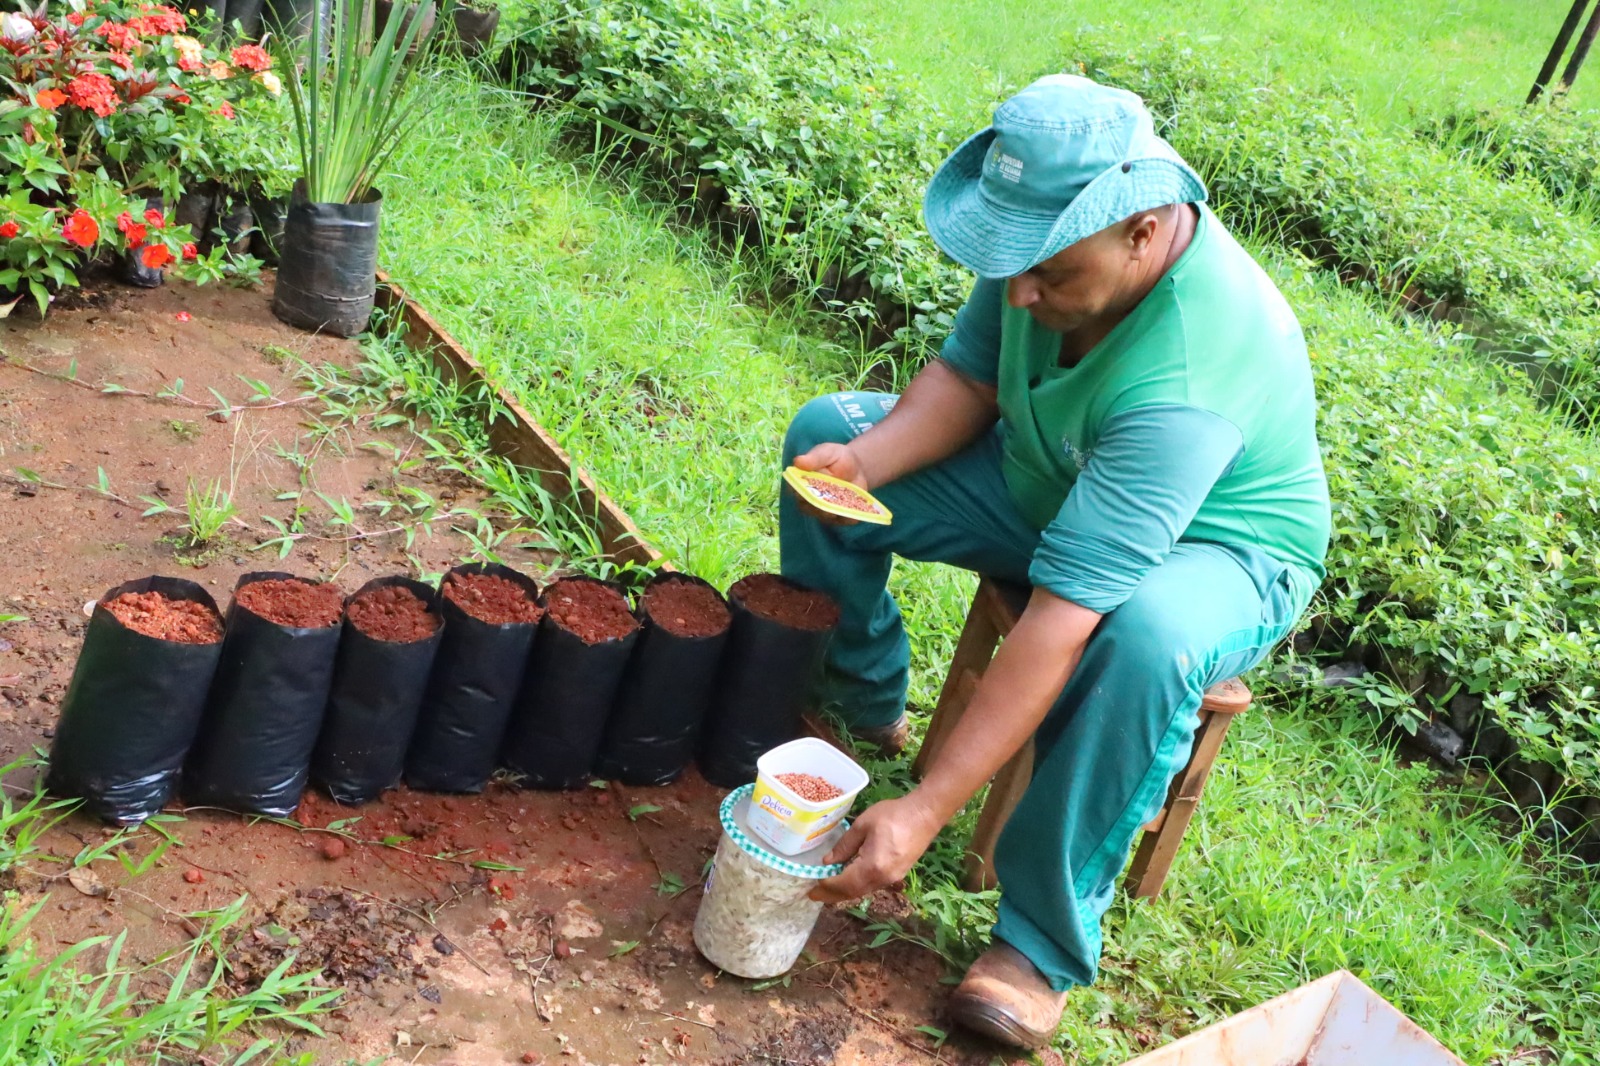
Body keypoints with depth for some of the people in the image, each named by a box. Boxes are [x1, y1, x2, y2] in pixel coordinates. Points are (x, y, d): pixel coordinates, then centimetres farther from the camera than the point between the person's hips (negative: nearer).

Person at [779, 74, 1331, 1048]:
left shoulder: (1187, 379, -41)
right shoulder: (1056, 237, -21)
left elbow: (1064, 619, -42)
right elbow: (969, 375, -5)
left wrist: (924, 813, -41)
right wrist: (867, 461, -27)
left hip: (1218, 546, -6)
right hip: (1052, 481, 7)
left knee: (1146, 639, -43)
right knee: (825, 432, -6)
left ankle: (1044, 941, -22)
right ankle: (864, 702, 9)